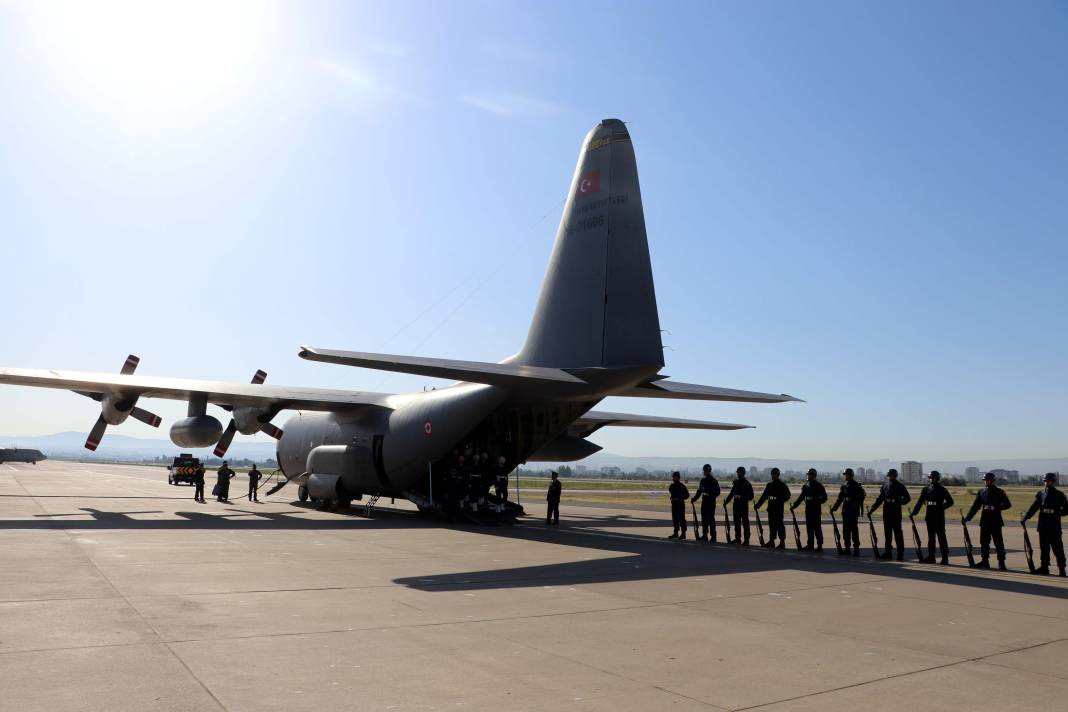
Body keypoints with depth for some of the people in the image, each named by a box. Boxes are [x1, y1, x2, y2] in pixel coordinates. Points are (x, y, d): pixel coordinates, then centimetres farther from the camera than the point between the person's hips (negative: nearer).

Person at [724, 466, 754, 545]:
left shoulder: (747, 484, -6)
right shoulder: (735, 482, 11)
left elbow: (750, 496, -7)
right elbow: (732, 493, 18)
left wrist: (743, 498, -21)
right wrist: (726, 501, 12)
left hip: (744, 505, -6)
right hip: (736, 505, 6)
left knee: (745, 522, -2)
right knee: (737, 522, 9)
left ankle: (746, 540, 3)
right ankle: (737, 538, 17)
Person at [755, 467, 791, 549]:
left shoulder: (782, 485, -3)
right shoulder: (769, 485, 15)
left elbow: (787, 496, -7)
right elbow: (764, 496, 17)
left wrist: (780, 500, -20)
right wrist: (757, 505, 12)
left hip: (779, 508, -6)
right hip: (771, 508, 6)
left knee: (780, 524, -4)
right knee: (771, 524, 8)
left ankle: (782, 542, 1)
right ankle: (771, 541, 14)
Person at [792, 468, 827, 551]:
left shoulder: (819, 485, -6)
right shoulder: (806, 486, 12)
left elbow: (824, 497, -8)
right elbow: (801, 497, 16)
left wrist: (817, 502, -19)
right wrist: (794, 506, 11)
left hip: (816, 510, -6)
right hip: (808, 510, 6)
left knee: (817, 528, -2)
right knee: (809, 528, 9)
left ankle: (819, 546, 4)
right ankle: (810, 545, 15)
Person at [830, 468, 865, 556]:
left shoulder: (856, 485, -7)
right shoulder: (844, 485, 12)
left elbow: (862, 495, -10)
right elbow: (840, 497, 16)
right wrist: (835, 507, 11)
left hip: (854, 511, -7)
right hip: (845, 510, 7)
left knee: (854, 529, -5)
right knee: (845, 529, 9)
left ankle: (856, 548, 0)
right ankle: (846, 547, 16)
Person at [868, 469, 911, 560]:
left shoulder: (900, 487, 0)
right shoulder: (885, 487, 11)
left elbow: (907, 498, 2)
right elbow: (879, 499, 13)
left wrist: (898, 503, -10)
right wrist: (871, 510, 9)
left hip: (896, 513, -5)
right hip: (886, 513, 5)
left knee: (898, 533, -4)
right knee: (887, 533, 8)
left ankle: (900, 554, -1)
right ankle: (887, 552, 15)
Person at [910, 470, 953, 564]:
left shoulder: (942, 490, -3)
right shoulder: (926, 489, 9)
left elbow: (950, 501, -1)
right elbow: (920, 501, 9)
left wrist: (941, 508, -10)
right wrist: (914, 512, 2)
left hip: (939, 518, -5)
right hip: (929, 517, 5)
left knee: (941, 537, -4)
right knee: (931, 538, 10)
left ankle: (945, 558, 0)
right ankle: (931, 557, 17)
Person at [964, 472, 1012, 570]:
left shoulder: (999, 492, -1)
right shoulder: (981, 492, 10)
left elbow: (1008, 504, -3)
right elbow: (975, 506, 11)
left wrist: (997, 508, -16)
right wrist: (968, 517, 4)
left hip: (996, 522, -4)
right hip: (984, 521, 4)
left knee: (998, 542, -2)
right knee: (984, 542, 7)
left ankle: (1001, 563, 3)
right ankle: (985, 561, 15)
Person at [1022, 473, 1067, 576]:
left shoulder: (1059, 495, -1)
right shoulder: (1040, 493, 9)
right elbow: (1034, 507, 6)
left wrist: (1057, 513, -9)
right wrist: (1025, 517, -2)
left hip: (1054, 526, -4)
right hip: (1043, 525, 4)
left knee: (1057, 547, 0)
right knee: (1044, 547, 9)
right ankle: (1044, 567, 16)